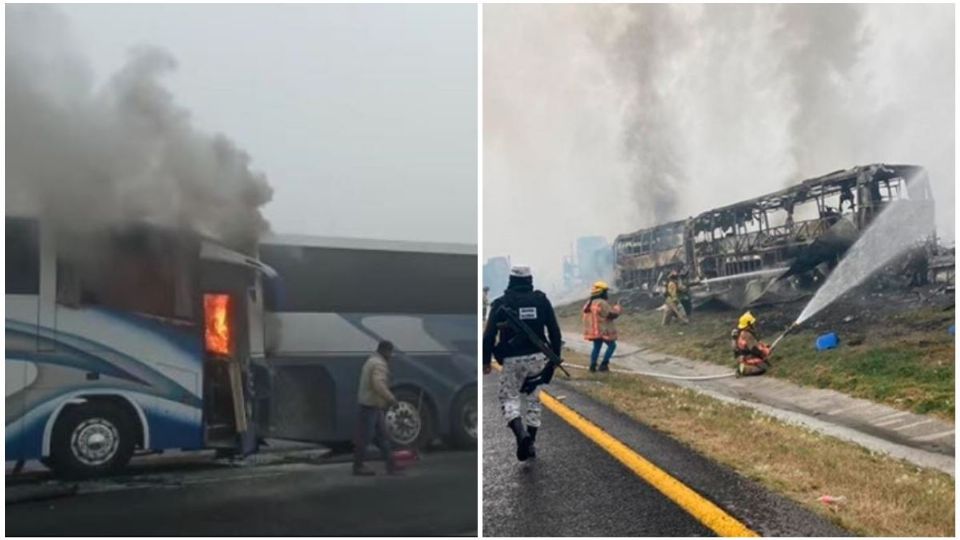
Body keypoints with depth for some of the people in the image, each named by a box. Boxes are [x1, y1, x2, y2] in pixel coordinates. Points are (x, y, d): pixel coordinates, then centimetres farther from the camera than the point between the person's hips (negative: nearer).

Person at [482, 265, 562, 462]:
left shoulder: (501, 303, -4)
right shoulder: (541, 300, 2)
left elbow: (489, 334, -6)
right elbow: (554, 331, 3)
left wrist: (486, 360, 4)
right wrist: (555, 356, 13)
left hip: (512, 360, -3)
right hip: (537, 358, 3)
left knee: (508, 397, 9)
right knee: (532, 399, 16)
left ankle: (521, 433, -15)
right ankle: (530, 444, 18)